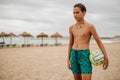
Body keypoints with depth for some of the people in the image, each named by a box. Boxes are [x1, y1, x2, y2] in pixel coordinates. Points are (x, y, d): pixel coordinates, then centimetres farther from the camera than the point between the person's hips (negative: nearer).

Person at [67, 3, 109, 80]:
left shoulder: (90, 26, -6)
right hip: (74, 55, 5)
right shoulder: (72, 28, 8)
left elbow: (99, 42, -1)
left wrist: (106, 58, -3)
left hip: (85, 55, -5)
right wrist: (68, 59, 14)